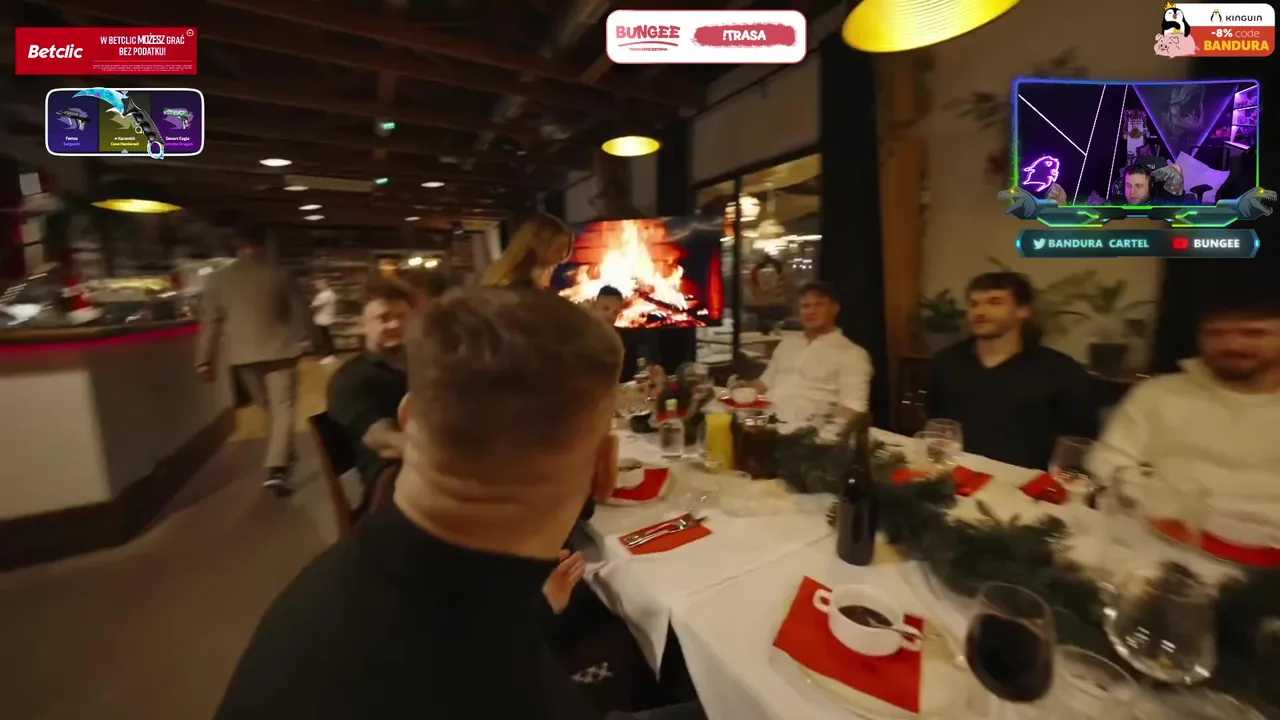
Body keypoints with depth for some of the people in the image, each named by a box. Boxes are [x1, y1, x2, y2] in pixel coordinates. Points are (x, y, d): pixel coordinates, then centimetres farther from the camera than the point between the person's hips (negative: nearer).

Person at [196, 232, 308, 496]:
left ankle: (282, 458, 34)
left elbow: (210, 322, -1)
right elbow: (298, 312, 3)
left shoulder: (218, 279, 1)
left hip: (242, 355, 3)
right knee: (282, 407, -3)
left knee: (267, 408, 18)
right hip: (278, 350, -3)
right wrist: (298, 339, 20)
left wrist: (205, 360, 3)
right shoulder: (277, 275, -3)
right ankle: (276, 469, -14)